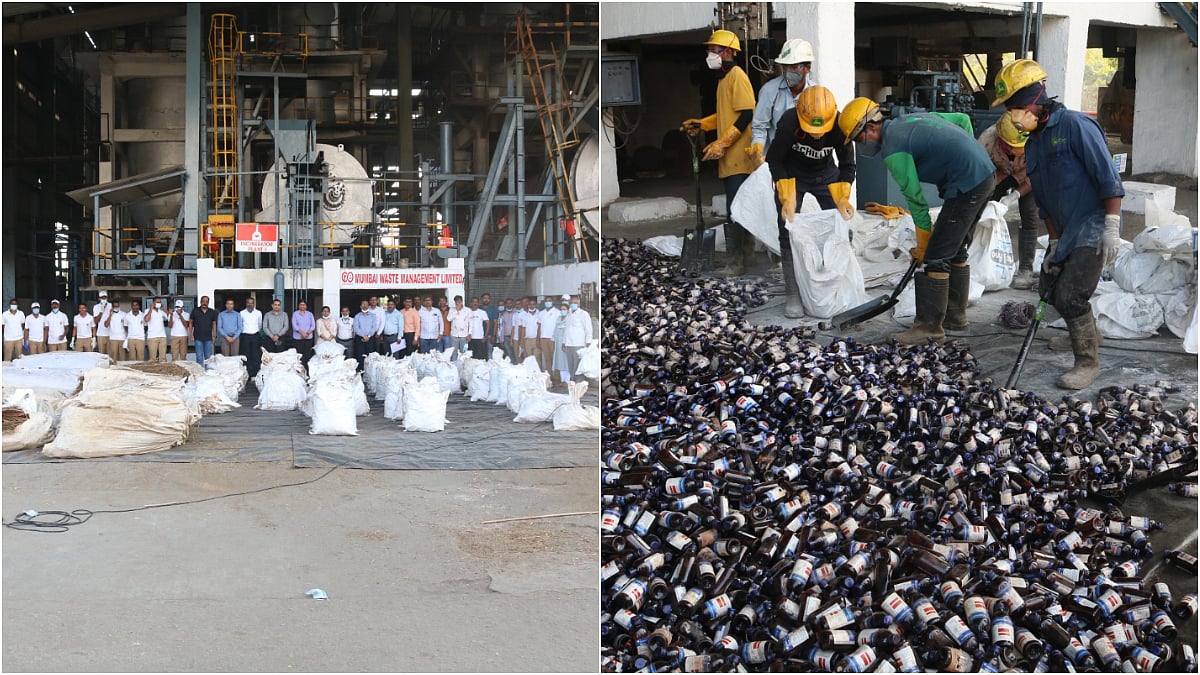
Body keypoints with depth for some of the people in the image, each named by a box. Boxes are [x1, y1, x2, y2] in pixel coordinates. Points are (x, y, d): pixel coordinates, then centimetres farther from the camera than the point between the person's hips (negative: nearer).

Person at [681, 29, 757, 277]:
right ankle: (745, 249, 24)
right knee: (735, 208, 14)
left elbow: (746, 115, -19)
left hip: (738, 157, -10)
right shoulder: (724, 78, 18)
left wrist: (721, 143, -21)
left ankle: (737, 261, -7)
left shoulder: (737, 76, -12)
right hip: (729, 157, 10)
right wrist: (700, 125, 13)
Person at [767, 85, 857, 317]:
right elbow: (775, 160, -19)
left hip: (826, 174, 2)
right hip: (791, 175, -2)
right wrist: (787, 200, -24)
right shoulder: (789, 123, -34)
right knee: (789, 233, -9)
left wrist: (842, 199, -24)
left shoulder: (840, 126, -28)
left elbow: (847, 166, -13)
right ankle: (793, 296, -5)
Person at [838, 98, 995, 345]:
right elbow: (963, 119, 23)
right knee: (955, 251, 19)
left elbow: (916, 200, -7)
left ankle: (930, 326, -5)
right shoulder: (911, 119, 16)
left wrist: (923, 245, 4)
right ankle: (955, 315, 28)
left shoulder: (893, 151, -11)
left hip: (966, 185, -10)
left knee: (936, 257, -7)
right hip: (987, 173, 10)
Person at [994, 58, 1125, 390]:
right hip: (1066, 229, 9)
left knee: (1071, 296, -15)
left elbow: (1108, 177, -18)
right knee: (1050, 288, 16)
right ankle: (1085, 335, 41)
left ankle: (1088, 362, 0)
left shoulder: (1075, 125, -16)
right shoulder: (1032, 146, 10)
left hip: (1095, 226, -9)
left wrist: (1111, 228, -21)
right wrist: (1054, 243, 10)